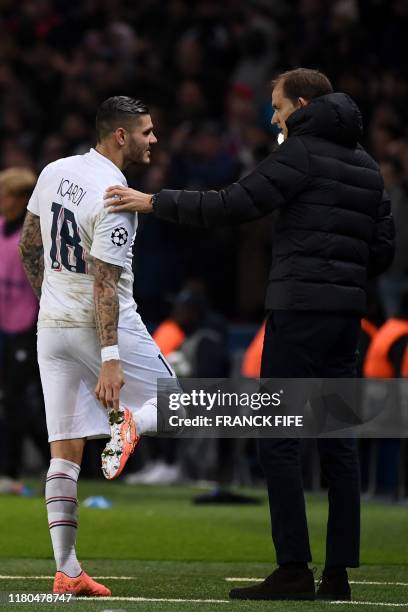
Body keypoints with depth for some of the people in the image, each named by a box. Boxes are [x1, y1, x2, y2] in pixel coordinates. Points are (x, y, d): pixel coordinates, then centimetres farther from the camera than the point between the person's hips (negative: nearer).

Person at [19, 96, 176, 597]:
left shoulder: (54, 174, 6)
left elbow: (29, 249, 16)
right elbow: (105, 284, -21)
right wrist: (110, 359, -23)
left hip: (52, 326, 7)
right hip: (103, 326, -7)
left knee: (65, 454, 5)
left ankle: (66, 572, 1)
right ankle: (128, 425, -21)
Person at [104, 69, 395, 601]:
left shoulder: (301, 151, -7)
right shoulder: (367, 165, 16)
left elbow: (232, 206, -12)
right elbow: (382, 249, 15)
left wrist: (153, 202, -7)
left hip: (300, 308, -8)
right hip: (347, 310, 8)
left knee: (277, 440, -6)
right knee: (338, 440, 7)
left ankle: (294, 569, -11)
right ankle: (339, 573, 3)